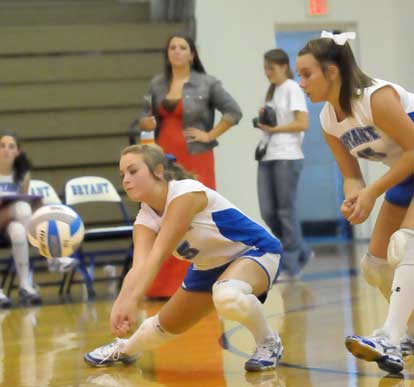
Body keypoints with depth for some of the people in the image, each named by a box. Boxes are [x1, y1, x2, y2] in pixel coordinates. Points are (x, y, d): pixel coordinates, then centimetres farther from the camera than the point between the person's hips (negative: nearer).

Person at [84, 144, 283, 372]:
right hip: (210, 267, 8)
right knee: (167, 325, 12)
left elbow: (158, 255, -38)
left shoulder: (186, 192, -30)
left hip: (256, 252, -8)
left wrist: (131, 300, -49)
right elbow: (139, 266, -28)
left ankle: (268, 343, -12)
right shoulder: (145, 219, -10)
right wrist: (120, 304, -48)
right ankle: (125, 349, 45)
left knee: (228, 297, -40)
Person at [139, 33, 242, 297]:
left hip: (195, 160, -4)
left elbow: (234, 112, -5)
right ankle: (164, 285, 9)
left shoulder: (207, 84, -2)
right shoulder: (157, 84, 9)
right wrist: (146, 123, -6)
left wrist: (210, 135, -8)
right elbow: (148, 119, 16)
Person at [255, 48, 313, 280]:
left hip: (287, 158, -7)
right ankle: (302, 252, 16)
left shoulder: (292, 89, -3)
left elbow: (303, 123, -11)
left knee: (286, 210, -6)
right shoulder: (272, 91, 19)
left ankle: (291, 264, 1)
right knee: (268, 212, 1)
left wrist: (274, 128, -11)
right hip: (267, 156, 7)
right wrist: (263, 120, 2)